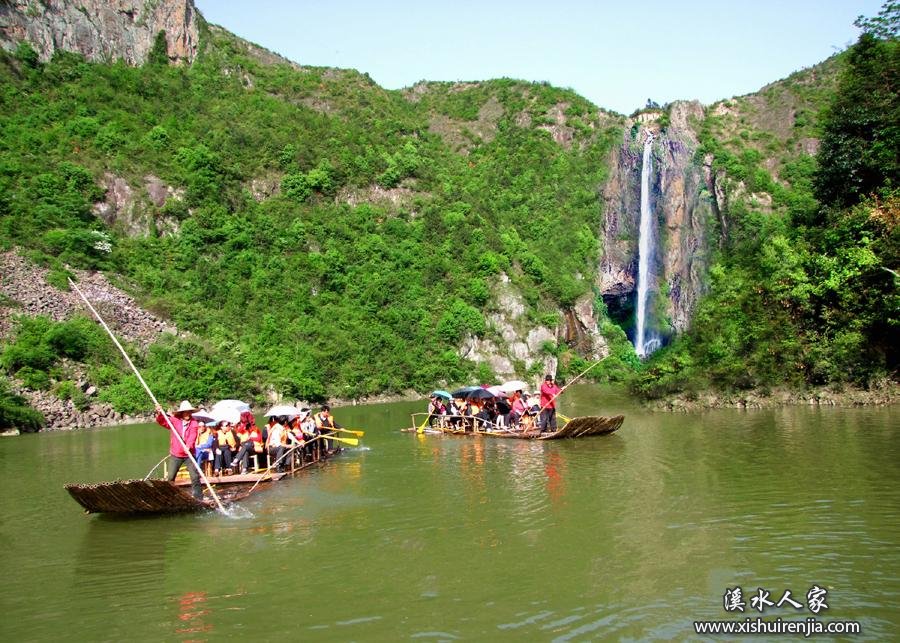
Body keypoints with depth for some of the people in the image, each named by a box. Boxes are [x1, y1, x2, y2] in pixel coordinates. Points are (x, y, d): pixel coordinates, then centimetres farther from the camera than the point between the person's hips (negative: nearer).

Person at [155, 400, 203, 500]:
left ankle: (198, 498, 4)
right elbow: (162, 421, -5)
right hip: (176, 454, 1)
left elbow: (192, 437, -17)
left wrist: (188, 446, -35)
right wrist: (159, 414, -26)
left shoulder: (194, 423, -5)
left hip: (189, 454, -1)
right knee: (170, 478, 6)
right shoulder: (174, 420, 0)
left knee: (195, 477, -3)